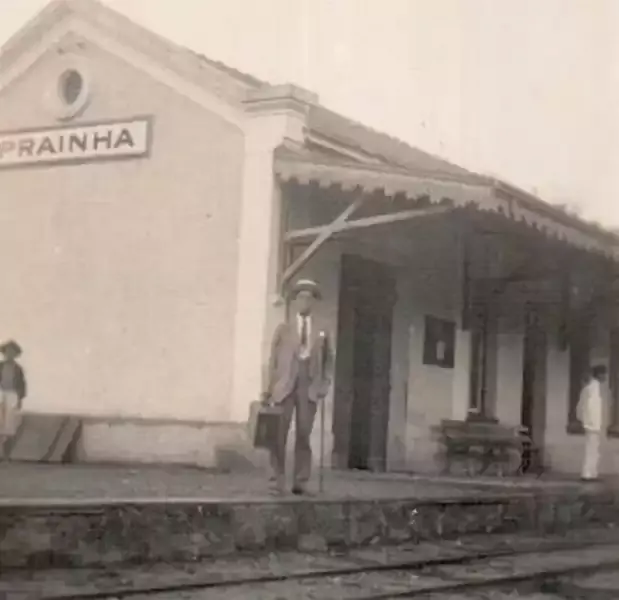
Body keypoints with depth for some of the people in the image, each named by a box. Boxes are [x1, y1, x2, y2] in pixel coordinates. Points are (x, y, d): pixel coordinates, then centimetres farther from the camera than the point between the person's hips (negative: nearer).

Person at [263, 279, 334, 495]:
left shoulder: (321, 330, 12)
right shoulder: (283, 329, 11)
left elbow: (328, 359, 16)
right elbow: (273, 359, 6)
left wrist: (325, 384, 3)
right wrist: (268, 388, -1)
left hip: (309, 386, 0)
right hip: (285, 385, 0)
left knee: (304, 435, -1)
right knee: (279, 434, -4)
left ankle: (301, 482, 2)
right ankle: (278, 480, 0)